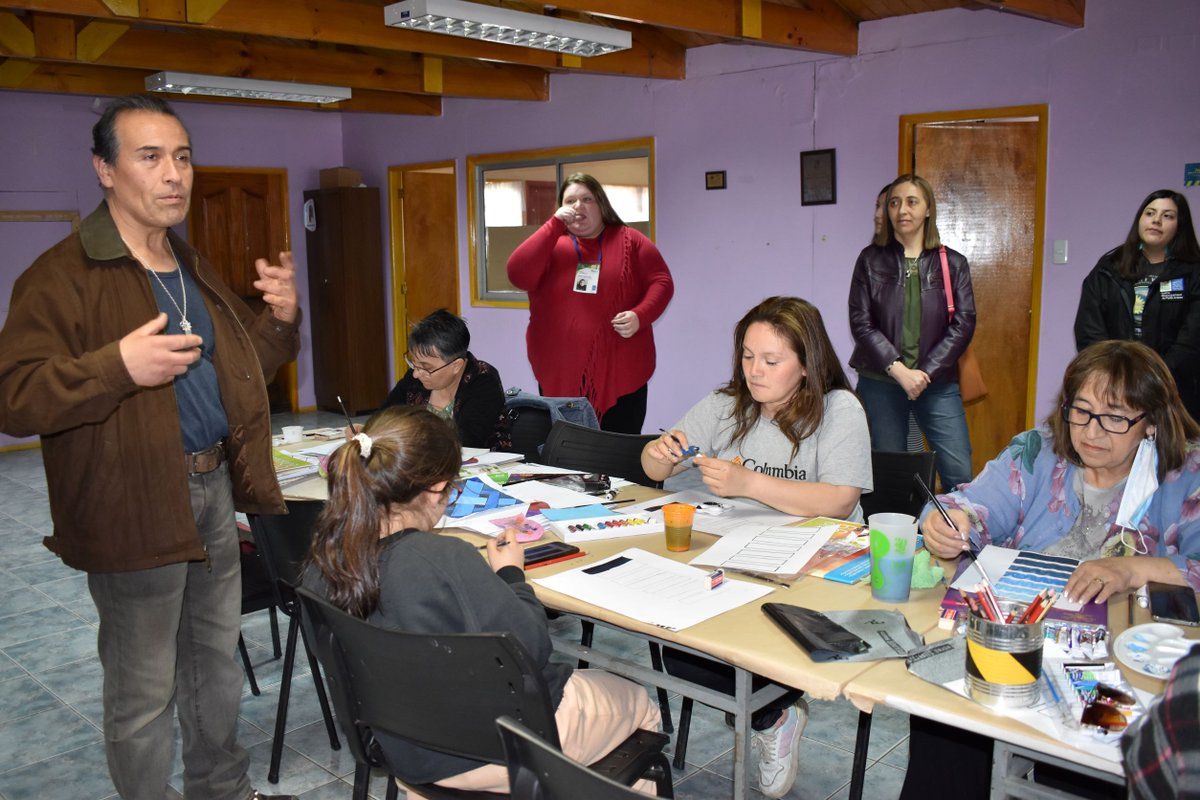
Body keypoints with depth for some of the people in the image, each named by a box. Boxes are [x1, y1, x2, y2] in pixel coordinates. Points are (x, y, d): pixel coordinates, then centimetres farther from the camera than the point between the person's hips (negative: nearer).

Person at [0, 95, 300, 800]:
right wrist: (118, 367, -32)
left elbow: (245, 368, 22)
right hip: (135, 509, -8)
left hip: (214, 490, 8)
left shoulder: (197, 270, 13)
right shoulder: (64, 275, -12)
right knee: (145, 693, 6)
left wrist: (282, 318, 2)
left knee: (217, 661, 22)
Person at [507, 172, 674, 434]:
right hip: (559, 374, 1)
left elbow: (661, 282, 3)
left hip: (620, 373, 0)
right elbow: (518, 276, -9)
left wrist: (639, 316, -17)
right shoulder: (549, 243, 8)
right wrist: (555, 224, -9)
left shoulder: (630, 241, 7)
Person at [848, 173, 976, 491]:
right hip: (879, 383, 0)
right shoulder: (871, 259, 4)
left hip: (937, 383, 1)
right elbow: (860, 323, -3)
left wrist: (925, 373, -12)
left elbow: (963, 324, -1)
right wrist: (898, 369, -14)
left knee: (959, 474, -5)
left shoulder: (953, 264, 7)